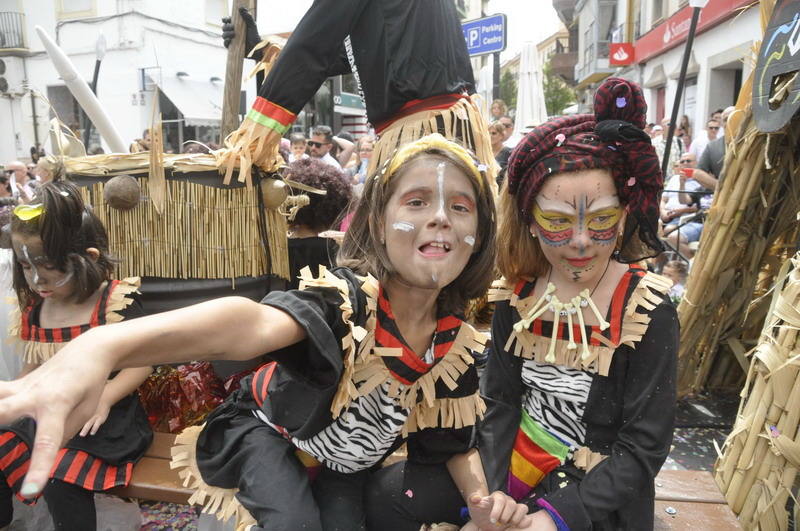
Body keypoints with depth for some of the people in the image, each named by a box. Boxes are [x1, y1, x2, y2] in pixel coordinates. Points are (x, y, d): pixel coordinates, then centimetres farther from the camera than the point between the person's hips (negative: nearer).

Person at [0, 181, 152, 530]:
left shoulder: (115, 302, -16)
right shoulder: (34, 308, 4)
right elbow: (33, 366, 17)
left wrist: (104, 398, -26)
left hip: (101, 418, -7)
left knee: (60, 477, -24)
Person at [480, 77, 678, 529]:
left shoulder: (648, 312, -17)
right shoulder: (517, 295, -7)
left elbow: (644, 450, -15)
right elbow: (501, 404, -4)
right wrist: (491, 494, -16)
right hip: (517, 477, 4)